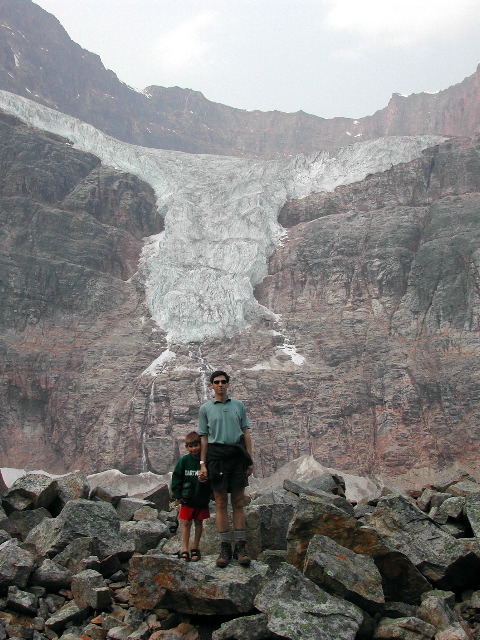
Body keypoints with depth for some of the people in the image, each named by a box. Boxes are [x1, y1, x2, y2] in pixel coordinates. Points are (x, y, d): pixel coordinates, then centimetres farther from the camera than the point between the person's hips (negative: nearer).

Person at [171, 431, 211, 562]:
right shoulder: (184, 461, -3)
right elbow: (176, 478, 2)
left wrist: (205, 480, -23)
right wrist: (178, 495, -3)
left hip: (202, 498, 0)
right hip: (187, 498, 0)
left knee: (199, 523, 10)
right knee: (186, 523, 1)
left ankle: (196, 548, 22)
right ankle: (185, 550, 5)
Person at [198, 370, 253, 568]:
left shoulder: (238, 405, 12)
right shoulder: (205, 408, 9)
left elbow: (246, 433, 11)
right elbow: (204, 437, 8)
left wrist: (250, 460, 4)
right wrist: (203, 464, 0)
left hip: (237, 454, 1)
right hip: (216, 454, -1)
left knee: (238, 502, 2)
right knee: (221, 503, 1)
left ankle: (240, 546, 5)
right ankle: (225, 547, 6)